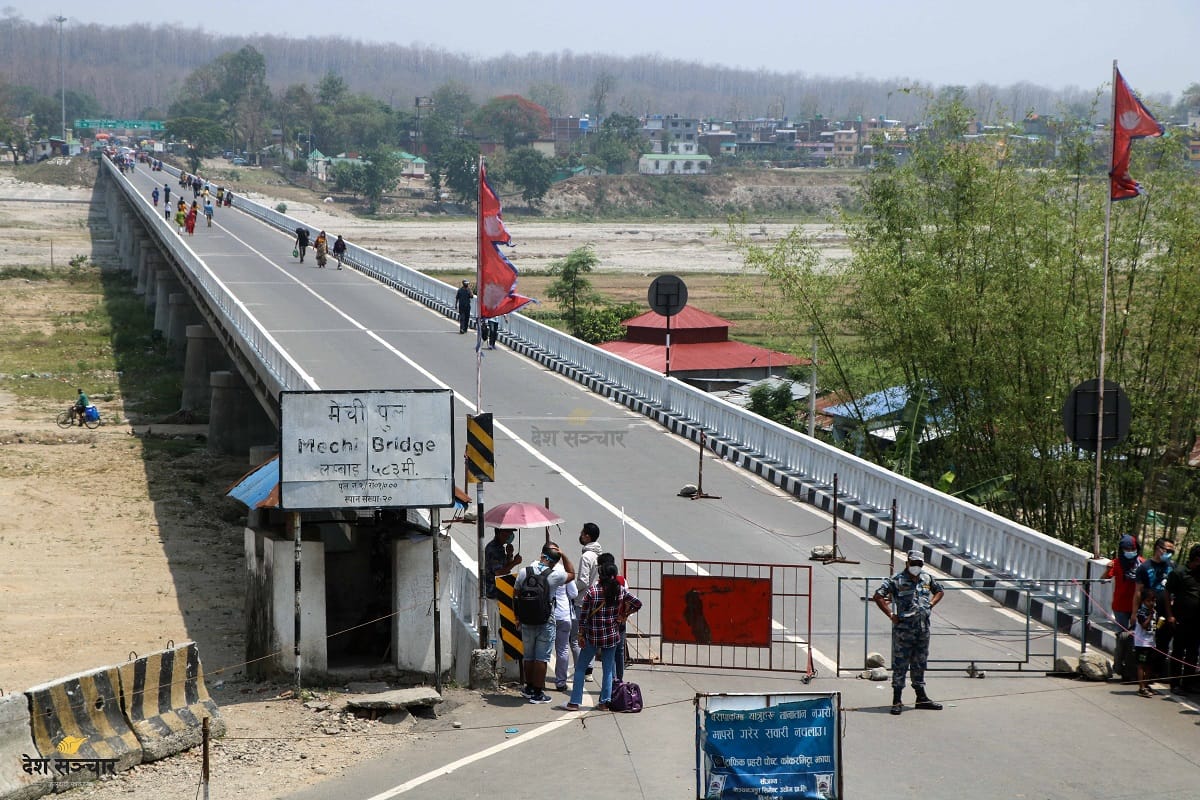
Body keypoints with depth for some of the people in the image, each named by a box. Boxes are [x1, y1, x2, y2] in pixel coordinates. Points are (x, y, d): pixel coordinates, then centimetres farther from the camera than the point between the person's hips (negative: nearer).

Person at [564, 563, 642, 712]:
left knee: (580, 668, 8)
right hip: (612, 636, 3)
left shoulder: (592, 592, -12)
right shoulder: (621, 591, -3)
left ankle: (574, 702, 6)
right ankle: (605, 702, 13)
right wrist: (624, 615, 14)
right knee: (608, 670, 13)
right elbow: (637, 604, 5)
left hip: (593, 637, -3)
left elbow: (583, 616, -10)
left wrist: (581, 635, -1)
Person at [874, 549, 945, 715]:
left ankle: (921, 698, 24)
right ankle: (896, 701, 0)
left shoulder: (927, 579, 9)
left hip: (923, 627, 6)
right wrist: (891, 615, -12)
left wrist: (931, 604, 10)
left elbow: (940, 591, 27)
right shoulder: (896, 580, -8)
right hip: (903, 628, -6)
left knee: (920, 664, 15)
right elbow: (878, 596, -12)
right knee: (900, 664, -3)